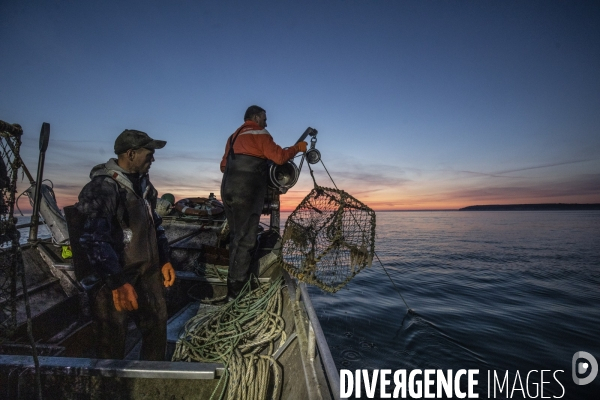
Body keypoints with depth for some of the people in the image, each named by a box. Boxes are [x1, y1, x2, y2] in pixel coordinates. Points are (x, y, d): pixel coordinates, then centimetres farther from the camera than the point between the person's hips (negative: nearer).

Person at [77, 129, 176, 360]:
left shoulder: (143, 184, 9)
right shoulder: (102, 187, -17)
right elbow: (93, 240, -25)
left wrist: (164, 260, 11)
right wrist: (117, 282, -28)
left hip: (148, 274, 8)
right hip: (111, 281, -8)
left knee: (157, 328, 18)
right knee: (112, 345, 8)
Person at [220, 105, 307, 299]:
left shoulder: (234, 137, 24)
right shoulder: (259, 134, -2)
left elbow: (224, 165, 23)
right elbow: (280, 156, -10)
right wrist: (298, 148, 5)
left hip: (228, 190, 9)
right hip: (246, 192, -9)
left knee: (236, 237, 15)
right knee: (245, 239, -5)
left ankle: (234, 285, 24)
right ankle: (237, 291, -1)